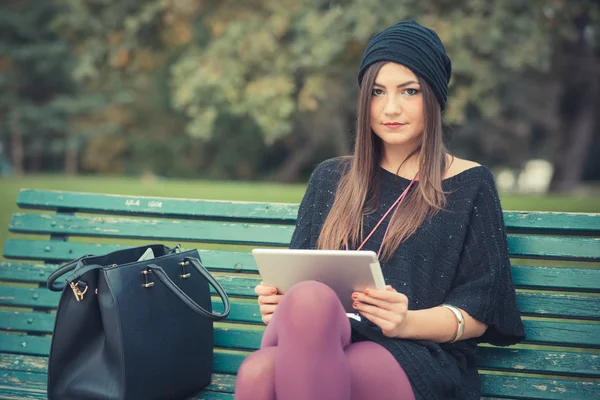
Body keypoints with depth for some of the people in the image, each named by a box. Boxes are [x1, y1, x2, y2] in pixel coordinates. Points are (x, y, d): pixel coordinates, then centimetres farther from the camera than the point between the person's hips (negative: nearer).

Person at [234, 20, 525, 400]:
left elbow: (480, 311, 6)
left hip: (421, 363, -2)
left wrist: (408, 322, -14)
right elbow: (297, 276, 19)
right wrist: (279, 304, -6)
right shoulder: (330, 178, 24)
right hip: (322, 345, 2)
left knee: (312, 298, -35)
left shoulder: (470, 185, 12)